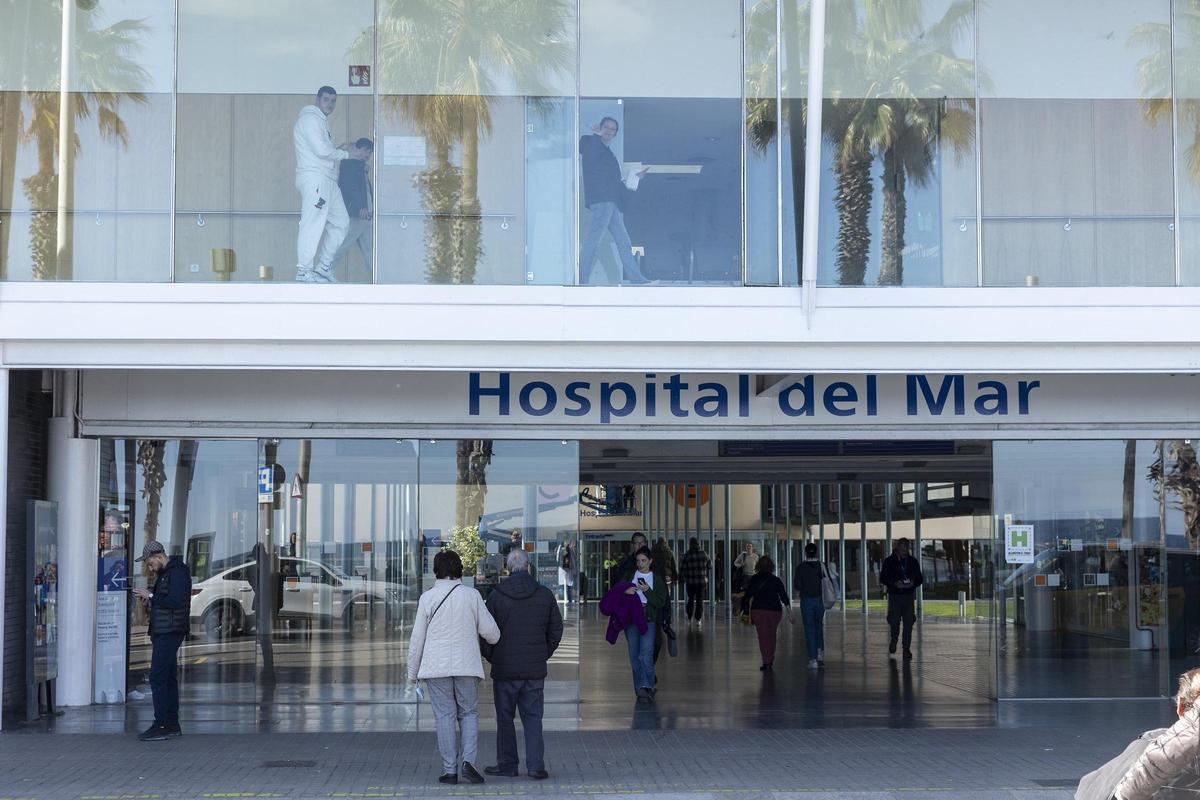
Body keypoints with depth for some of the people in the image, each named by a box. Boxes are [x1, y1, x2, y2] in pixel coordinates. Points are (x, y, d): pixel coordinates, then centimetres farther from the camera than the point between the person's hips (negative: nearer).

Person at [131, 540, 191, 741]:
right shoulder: (164, 573, 20)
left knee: (158, 677, -12)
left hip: (170, 632, -10)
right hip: (162, 632, 10)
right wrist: (148, 600, 6)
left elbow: (175, 601, -23)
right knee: (168, 678, 11)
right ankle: (172, 725, 14)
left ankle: (161, 726, -13)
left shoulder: (177, 572, -12)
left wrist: (150, 596, -15)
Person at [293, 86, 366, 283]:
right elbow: (321, 150, -16)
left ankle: (324, 267, 13)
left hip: (327, 180, 10)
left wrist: (341, 150, 8)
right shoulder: (310, 118, -6)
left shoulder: (321, 121, 26)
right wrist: (346, 154, -5)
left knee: (340, 222, 9)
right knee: (313, 223, -12)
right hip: (314, 178, -10)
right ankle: (304, 271, -12)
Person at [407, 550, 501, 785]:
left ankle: (449, 770, 1)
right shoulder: (471, 595, -2)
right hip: (466, 665, 1)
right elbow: (490, 631, 2)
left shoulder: (427, 598, -3)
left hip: (436, 667, 0)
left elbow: (417, 638, -1)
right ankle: (468, 761, -7)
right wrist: (494, 640, 27)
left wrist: (413, 672, 8)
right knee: (469, 713, 11)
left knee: (444, 716, 3)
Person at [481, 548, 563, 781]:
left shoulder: (496, 596, -7)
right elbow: (556, 631, 5)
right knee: (533, 717, 6)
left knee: (505, 718, 9)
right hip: (535, 669, 2)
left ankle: (507, 764, 13)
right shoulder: (545, 595, 0)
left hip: (505, 668, -2)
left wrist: (492, 658, 11)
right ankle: (536, 766, -1)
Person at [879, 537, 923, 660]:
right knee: (894, 622, -4)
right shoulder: (889, 561, 2)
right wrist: (895, 584, -15)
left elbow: (920, 578, 13)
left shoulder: (913, 562, 8)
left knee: (908, 624, -3)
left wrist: (913, 583, -9)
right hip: (894, 596, -2)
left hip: (909, 596, 2)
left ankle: (907, 650, 1)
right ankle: (893, 642, 24)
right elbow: (882, 578, 1)